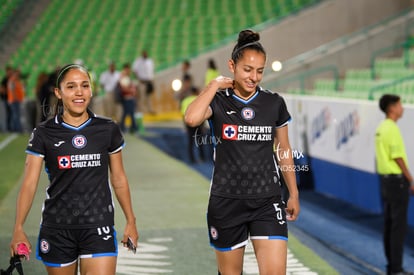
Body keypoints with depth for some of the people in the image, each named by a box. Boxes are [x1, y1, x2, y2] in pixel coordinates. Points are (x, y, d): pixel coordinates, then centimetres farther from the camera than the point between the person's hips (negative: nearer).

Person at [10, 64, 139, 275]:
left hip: (98, 228, 0)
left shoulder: (108, 130, 3)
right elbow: (29, 183, -3)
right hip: (57, 230, 0)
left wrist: (130, 221, 12)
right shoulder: (44, 134, 0)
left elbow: (118, 179, 12)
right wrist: (18, 229, -10)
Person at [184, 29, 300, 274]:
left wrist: (294, 194, 13)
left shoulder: (275, 103, 3)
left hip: (268, 202, 1)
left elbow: (284, 151, 13)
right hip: (226, 202, -1)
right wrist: (214, 86, -15)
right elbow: (192, 118, -27)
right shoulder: (218, 101, -4)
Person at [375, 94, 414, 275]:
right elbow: (397, 157, -18)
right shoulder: (392, 129, -16)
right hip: (396, 179, -10)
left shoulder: (380, 128, 12)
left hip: (385, 178, 10)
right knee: (399, 225, -6)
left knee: (389, 224, 12)